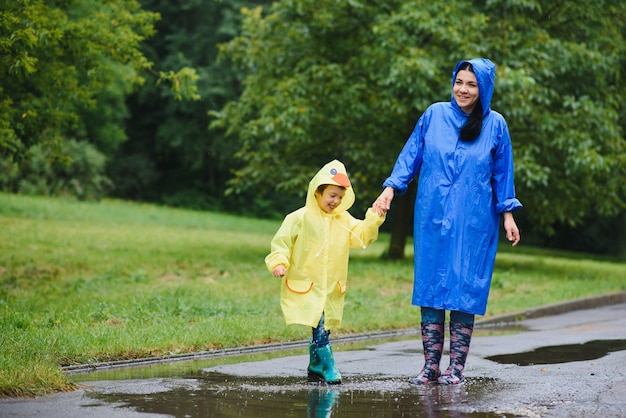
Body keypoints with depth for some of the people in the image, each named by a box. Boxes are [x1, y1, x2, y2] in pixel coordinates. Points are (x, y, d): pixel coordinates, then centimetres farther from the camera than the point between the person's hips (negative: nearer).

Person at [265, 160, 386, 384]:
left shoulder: (344, 220, 9)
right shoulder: (300, 218, -7)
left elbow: (362, 235, 4)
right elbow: (282, 241, -4)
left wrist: (373, 220, -11)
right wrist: (279, 262, -17)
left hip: (331, 288, 5)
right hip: (305, 285, -5)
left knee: (323, 326, 12)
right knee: (319, 326, -15)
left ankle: (315, 365, 27)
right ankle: (329, 367, -9)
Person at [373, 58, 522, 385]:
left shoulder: (495, 125, 2)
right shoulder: (434, 115, 4)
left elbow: (502, 173, 7)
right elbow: (410, 156, 8)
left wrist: (508, 215, 5)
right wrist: (390, 188, -3)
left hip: (474, 222, -1)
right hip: (433, 218, 1)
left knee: (464, 290, -3)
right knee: (431, 287, 0)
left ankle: (456, 368, 3)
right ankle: (430, 367, 4)